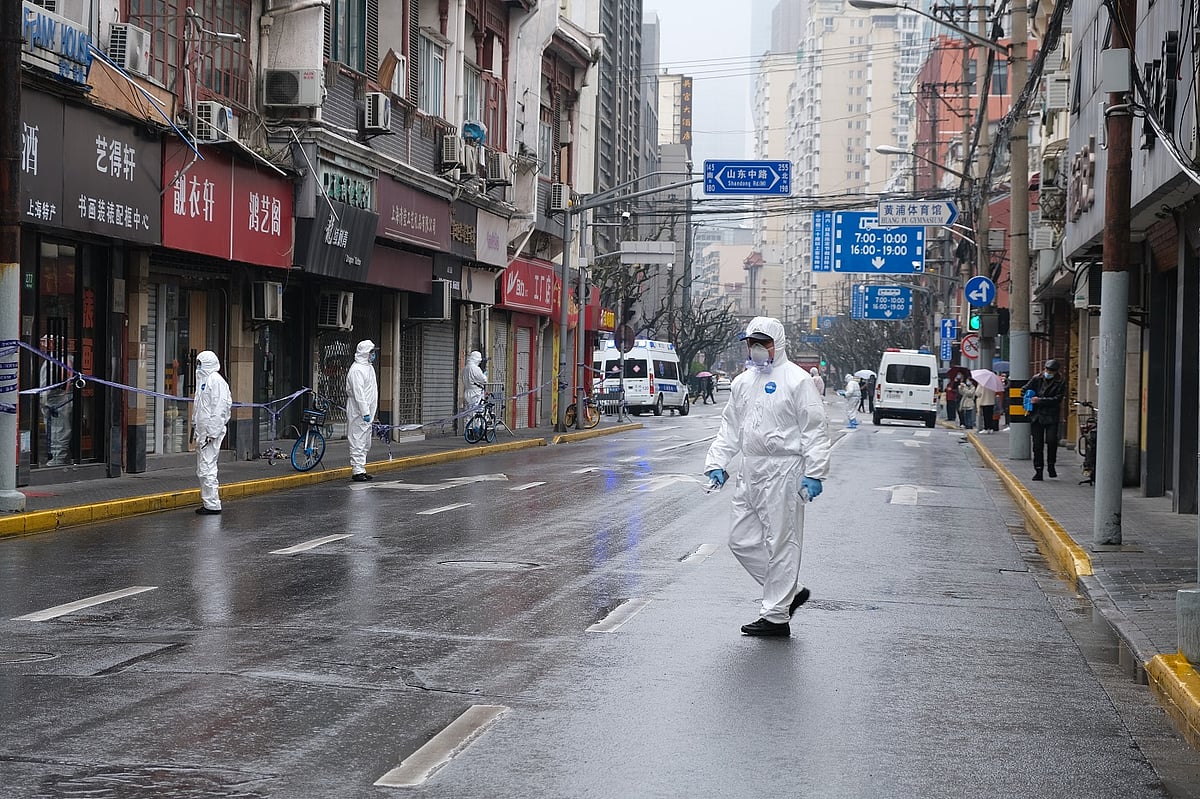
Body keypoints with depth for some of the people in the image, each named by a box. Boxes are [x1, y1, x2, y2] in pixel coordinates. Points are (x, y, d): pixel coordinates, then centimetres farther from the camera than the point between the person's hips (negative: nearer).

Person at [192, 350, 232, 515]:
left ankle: (213, 504, -6)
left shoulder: (216, 381, -13)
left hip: (211, 431, -11)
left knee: (207, 468, -10)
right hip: (202, 431, 11)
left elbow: (220, 407, -19)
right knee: (202, 469, 14)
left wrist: (212, 433, -22)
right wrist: (194, 425, 21)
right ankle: (209, 502, 20)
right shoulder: (203, 379, 18)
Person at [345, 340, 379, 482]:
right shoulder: (357, 370, -15)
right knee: (358, 442, -8)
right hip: (358, 413, -10)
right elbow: (358, 393, -21)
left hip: (366, 413, 10)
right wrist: (365, 413, -24)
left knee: (366, 444, 14)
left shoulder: (369, 367, 18)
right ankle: (357, 471, -6)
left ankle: (361, 469, 21)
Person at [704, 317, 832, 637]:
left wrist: (814, 473, -16)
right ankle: (791, 591, 23)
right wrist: (717, 463, 8)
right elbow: (730, 427, 20)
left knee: (781, 543, -3)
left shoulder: (797, 380, -6)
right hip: (750, 472, 8)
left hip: (784, 472, -8)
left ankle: (776, 616, 4)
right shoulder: (742, 382, 15)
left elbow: (814, 430, -9)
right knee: (742, 540, 9)